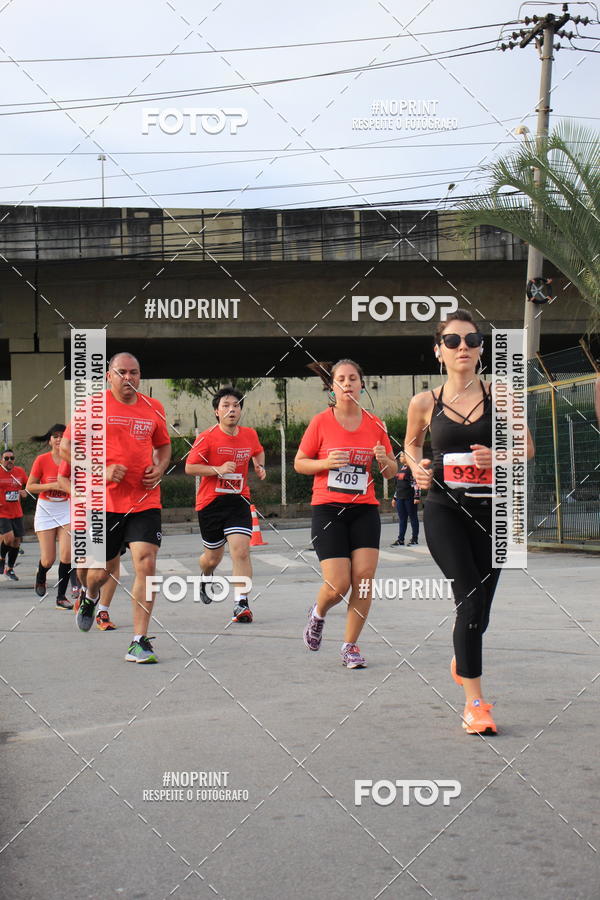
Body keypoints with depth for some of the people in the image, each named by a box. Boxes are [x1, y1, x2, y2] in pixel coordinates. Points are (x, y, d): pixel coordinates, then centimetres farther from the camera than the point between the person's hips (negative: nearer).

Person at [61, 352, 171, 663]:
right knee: (103, 570, 9)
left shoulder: (153, 408, 8)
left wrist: (159, 469, 1)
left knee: (146, 564, -12)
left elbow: (164, 446, 23)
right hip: (105, 501, -1)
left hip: (145, 501, 2)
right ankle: (89, 597, 48)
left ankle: (140, 642, -6)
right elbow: (66, 447, -1)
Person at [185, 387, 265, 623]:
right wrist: (219, 469, -20)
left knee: (241, 551, -16)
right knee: (213, 557, 12)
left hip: (238, 500, 2)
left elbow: (258, 452, 28)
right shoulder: (207, 438, -10)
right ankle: (204, 577, 48)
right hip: (210, 503, -2)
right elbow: (189, 467, -9)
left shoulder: (250, 435, 4)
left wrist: (260, 466, 8)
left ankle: (241, 603, -13)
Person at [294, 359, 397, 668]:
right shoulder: (321, 422, -2)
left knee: (363, 580, -7)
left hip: (365, 510, 3)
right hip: (328, 510, -3)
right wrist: (326, 463, -14)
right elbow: (299, 463, 4)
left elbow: (392, 471, 12)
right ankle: (318, 613, 26)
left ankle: (350, 646, 10)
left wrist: (384, 460, -10)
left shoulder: (374, 424, 5)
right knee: (338, 585, -10)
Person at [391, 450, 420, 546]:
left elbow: (417, 483, -14)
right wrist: (394, 497, 23)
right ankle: (400, 539, 8)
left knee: (413, 517, 1)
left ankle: (414, 538, 7)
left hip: (410, 497, -8)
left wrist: (417, 496, -20)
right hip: (400, 497, 8)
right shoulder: (401, 468, 17)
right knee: (402, 519, 7)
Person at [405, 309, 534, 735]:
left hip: (491, 509, 2)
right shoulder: (425, 403, 1)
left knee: (480, 605, 9)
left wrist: (498, 456, -14)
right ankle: (475, 703, -9)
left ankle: (462, 657, 45)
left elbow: (526, 446, 6)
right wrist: (418, 467, -1)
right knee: (471, 597, -16)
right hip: (444, 509, -1)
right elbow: (411, 442, 20)